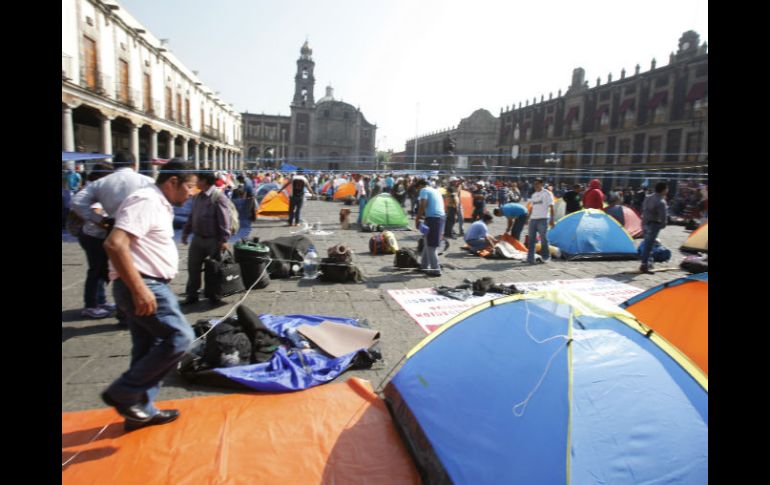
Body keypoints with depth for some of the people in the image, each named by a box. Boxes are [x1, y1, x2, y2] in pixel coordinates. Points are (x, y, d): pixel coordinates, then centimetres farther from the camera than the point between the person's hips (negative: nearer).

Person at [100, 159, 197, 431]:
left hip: (148, 286, 10)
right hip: (142, 287, -10)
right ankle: (122, 393, 2)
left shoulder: (159, 204, 17)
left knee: (149, 350, 15)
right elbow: (115, 244, -26)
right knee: (180, 338, -10)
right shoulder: (146, 201, -15)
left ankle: (141, 409, 27)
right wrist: (139, 289, -28)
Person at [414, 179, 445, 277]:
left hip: (433, 218, -9)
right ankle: (424, 265, 29)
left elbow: (422, 206, -13)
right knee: (429, 242, 19)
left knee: (431, 245, -2)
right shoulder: (436, 190, 23)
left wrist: (417, 219, -7)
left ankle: (436, 269, 0)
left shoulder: (424, 190, -2)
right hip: (441, 216, 9)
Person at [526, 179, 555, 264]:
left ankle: (546, 256, 15)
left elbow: (551, 207, -4)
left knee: (543, 239, -1)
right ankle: (530, 258, 6)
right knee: (531, 239, 3)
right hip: (533, 219, 6)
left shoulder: (547, 194, -1)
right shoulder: (534, 195, 17)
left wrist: (552, 219, -11)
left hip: (542, 219, -6)